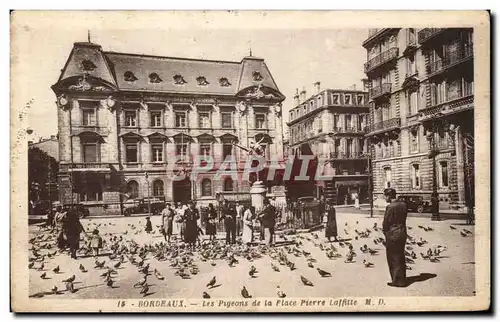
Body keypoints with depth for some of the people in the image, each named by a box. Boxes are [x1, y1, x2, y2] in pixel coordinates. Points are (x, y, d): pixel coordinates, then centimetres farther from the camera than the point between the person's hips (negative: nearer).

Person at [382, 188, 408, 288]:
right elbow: (403, 219, 9)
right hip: (402, 234, 8)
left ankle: (397, 281, 10)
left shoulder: (390, 207, -19)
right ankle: (402, 279, 27)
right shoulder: (403, 204, 4)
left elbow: (386, 222, -14)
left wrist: (385, 232, 3)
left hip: (392, 235, -8)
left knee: (393, 259, 4)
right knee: (401, 258, 17)